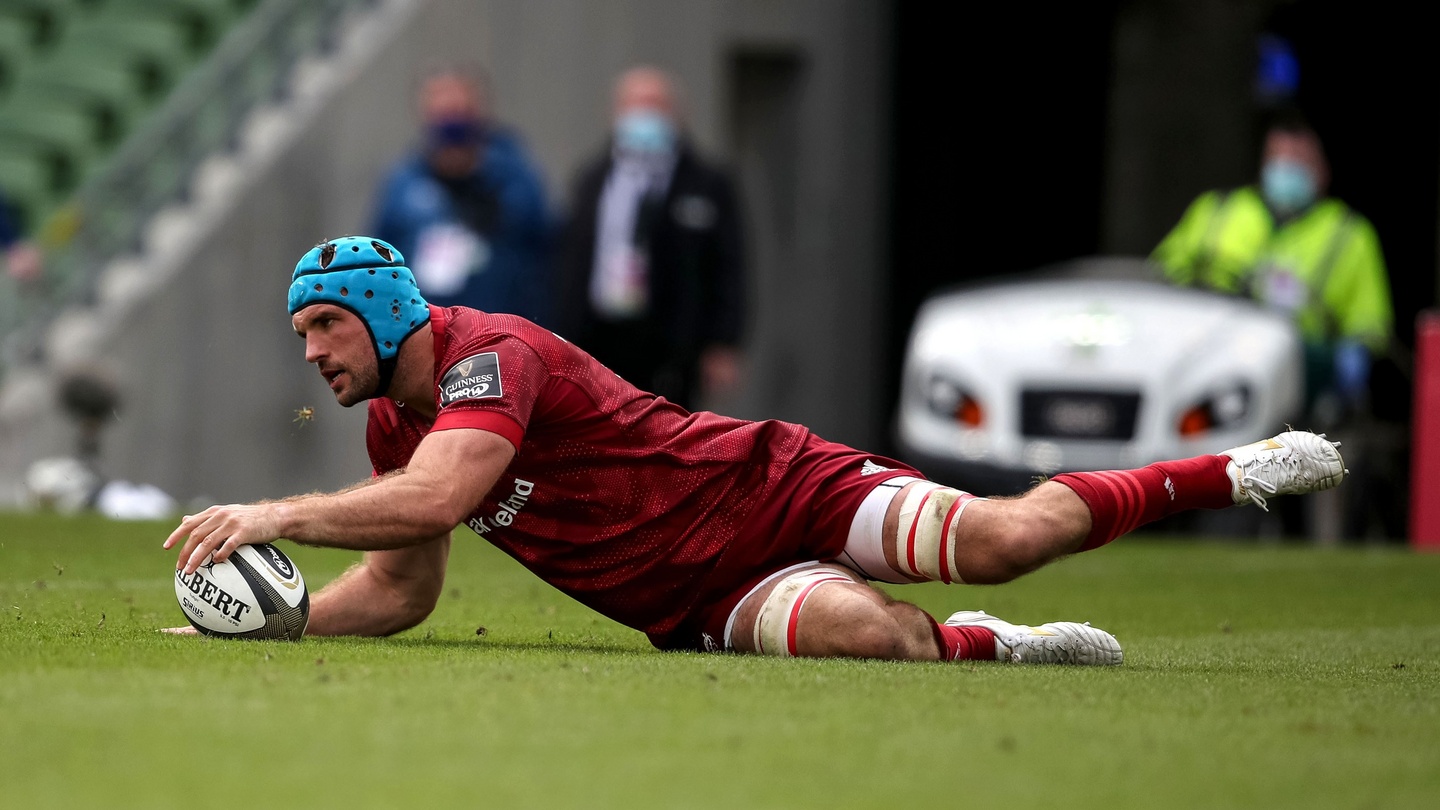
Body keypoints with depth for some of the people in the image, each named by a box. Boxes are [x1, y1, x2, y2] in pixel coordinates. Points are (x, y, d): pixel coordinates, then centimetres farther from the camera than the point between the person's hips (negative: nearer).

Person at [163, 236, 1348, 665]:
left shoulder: (493, 356, -19)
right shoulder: (392, 423, 8)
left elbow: (432, 500, -36)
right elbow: (398, 588, 16)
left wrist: (275, 515, -31)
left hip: (773, 492, -5)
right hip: (707, 609, 5)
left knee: (994, 540, -22)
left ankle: (1227, 473, 2)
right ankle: (985, 646, 1)